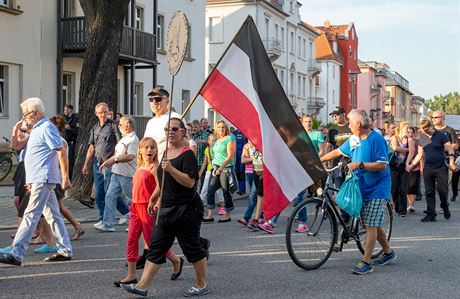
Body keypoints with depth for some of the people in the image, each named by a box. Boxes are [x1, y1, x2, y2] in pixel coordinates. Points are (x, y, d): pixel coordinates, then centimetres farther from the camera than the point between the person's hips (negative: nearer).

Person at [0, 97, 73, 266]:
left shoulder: (47, 128, -12)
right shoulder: (37, 129, 20)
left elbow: (61, 152, -17)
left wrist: (65, 178, -20)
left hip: (43, 179, -10)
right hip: (39, 179, 10)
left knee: (30, 216, -11)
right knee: (53, 215, 11)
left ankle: (16, 254, -13)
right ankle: (65, 251, 16)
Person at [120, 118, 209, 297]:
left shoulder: (187, 155, -13)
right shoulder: (165, 153, 13)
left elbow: (190, 182, -24)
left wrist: (171, 169, -31)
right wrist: (159, 200, 25)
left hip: (187, 210, -8)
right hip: (168, 209, 8)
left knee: (192, 248, 3)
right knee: (156, 247, 5)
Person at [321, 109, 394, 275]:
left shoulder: (376, 139, -15)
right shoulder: (354, 140, 9)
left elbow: (382, 165, -20)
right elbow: (338, 152, 20)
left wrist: (359, 164, -24)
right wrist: (319, 160, 19)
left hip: (377, 188, -8)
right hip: (363, 188, 8)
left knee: (371, 225, -9)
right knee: (374, 224, 14)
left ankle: (366, 262, -9)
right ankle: (388, 252, 30)